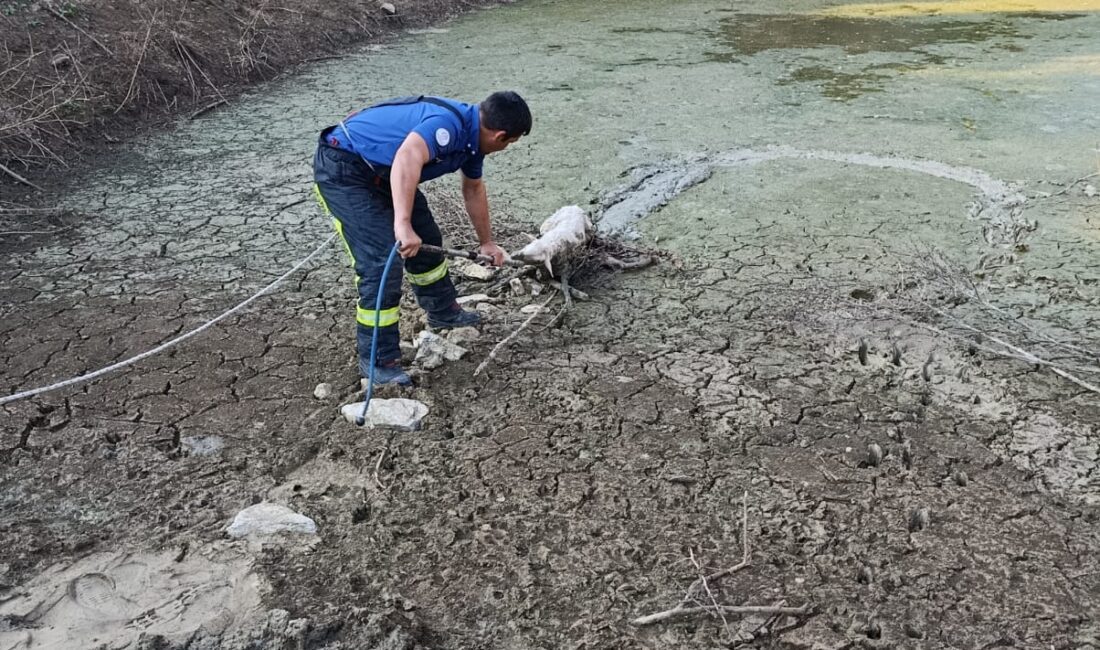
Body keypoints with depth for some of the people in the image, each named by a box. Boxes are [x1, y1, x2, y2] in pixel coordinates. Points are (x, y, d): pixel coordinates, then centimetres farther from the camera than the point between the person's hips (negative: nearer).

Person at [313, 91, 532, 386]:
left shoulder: (473, 134, 3)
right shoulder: (449, 123, -28)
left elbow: (473, 190, 19)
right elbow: (407, 157, -48)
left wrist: (486, 242, 28)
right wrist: (402, 224, -55)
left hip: (380, 171, 10)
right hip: (343, 169, -10)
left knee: (426, 240, 17)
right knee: (382, 261, -16)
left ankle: (443, 312, 39)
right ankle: (377, 361, -3)